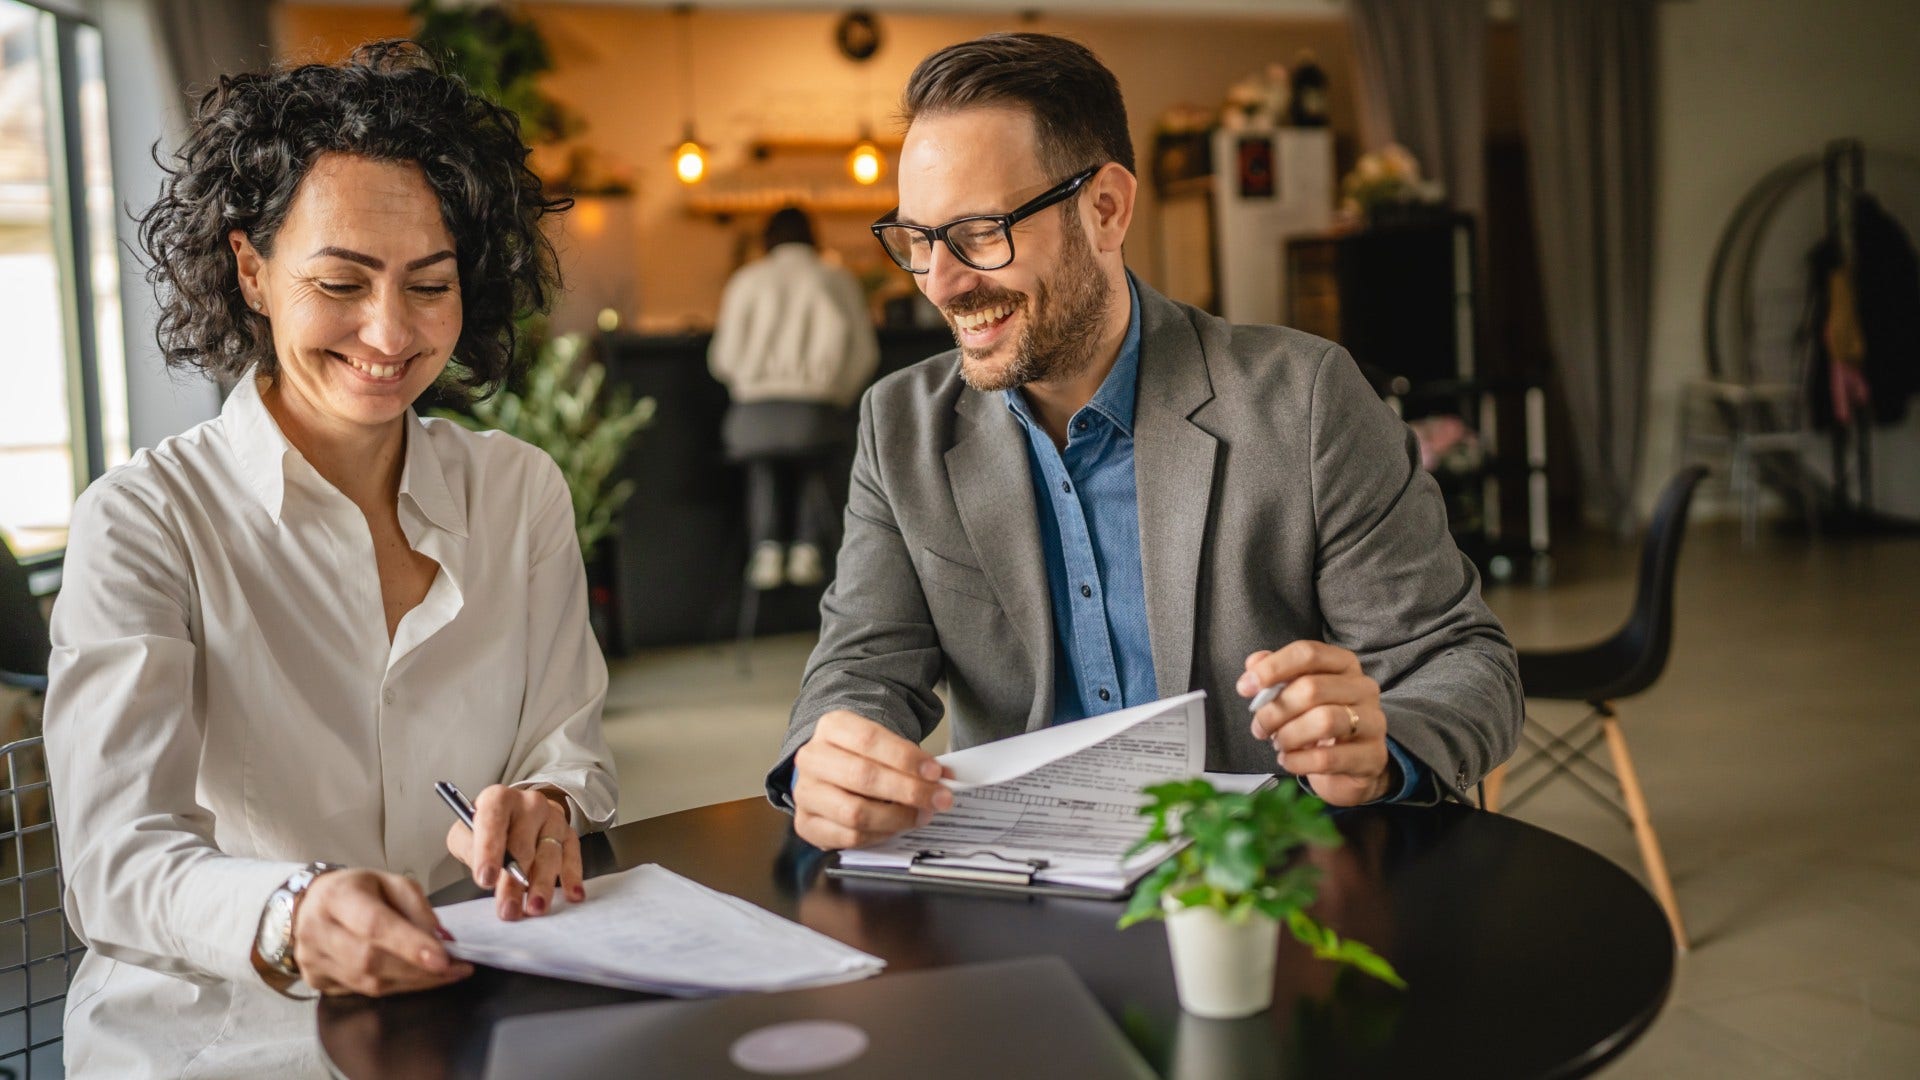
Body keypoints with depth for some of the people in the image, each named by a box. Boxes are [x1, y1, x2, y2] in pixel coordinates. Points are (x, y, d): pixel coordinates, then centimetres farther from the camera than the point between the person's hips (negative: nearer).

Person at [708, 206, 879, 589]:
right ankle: (808, 550, 3)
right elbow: (863, 352, 5)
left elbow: (722, 358, 7)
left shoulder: (747, 280, 10)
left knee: (763, 472, 22)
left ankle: (766, 549, 2)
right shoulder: (838, 280, 10)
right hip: (816, 410, 0)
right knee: (814, 471, 22)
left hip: (756, 410, 0)